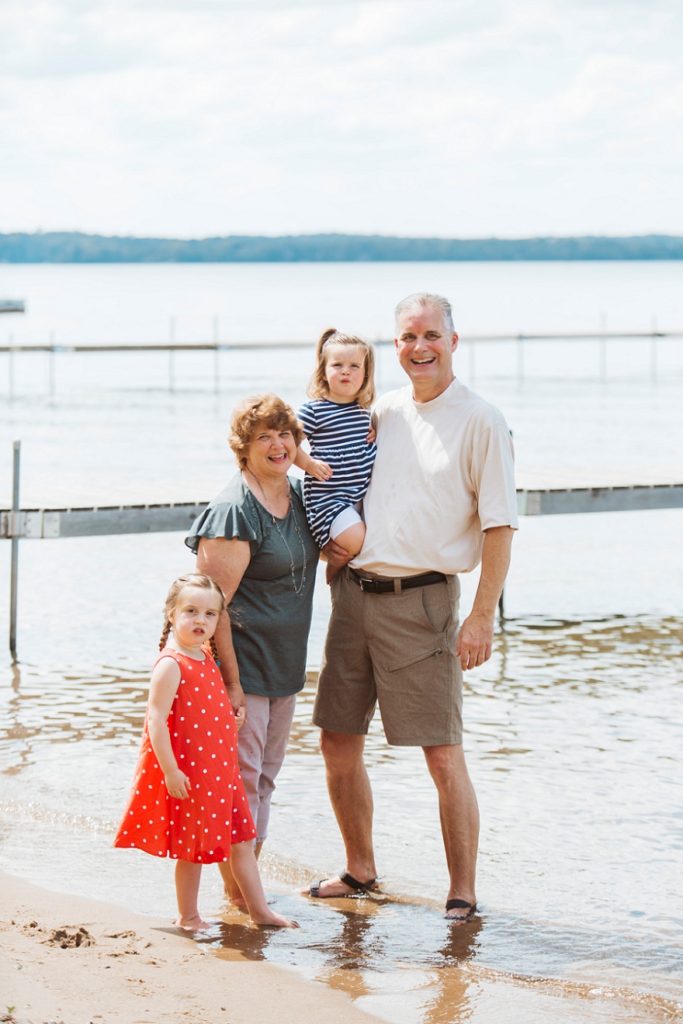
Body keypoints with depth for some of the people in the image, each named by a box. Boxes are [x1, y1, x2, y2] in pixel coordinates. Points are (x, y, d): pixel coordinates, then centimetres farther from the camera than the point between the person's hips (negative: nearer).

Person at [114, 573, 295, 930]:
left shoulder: (206, 657, 9)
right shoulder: (170, 666, -18)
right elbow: (156, 721, -22)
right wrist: (170, 770, -24)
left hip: (219, 771, 8)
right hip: (187, 775, -8)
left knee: (241, 841, 12)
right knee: (192, 848, 3)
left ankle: (259, 910, 21)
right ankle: (188, 916, 17)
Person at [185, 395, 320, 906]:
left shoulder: (300, 495, 7)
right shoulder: (234, 511, -17)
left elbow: (329, 553, 28)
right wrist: (231, 679, -20)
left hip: (285, 665, 8)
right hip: (242, 665, -8)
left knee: (265, 777, 14)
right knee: (240, 778, -5)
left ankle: (250, 886, 24)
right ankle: (237, 896, 3)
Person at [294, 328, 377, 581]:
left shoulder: (364, 410, 10)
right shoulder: (313, 410, -9)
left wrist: (376, 435, 9)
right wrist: (310, 464, -16)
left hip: (361, 493, 7)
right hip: (326, 495, -7)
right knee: (356, 540, -21)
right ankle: (333, 572, 6)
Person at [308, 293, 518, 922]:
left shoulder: (479, 422, -5)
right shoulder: (379, 413, 11)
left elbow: (499, 526, -8)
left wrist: (482, 617, -13)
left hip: (421, 599, -6)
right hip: (353, 591, 6)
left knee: (444, 755, -5)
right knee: (338, 741, 10)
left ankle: (463, 893, 4)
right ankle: (360, 870, 27)